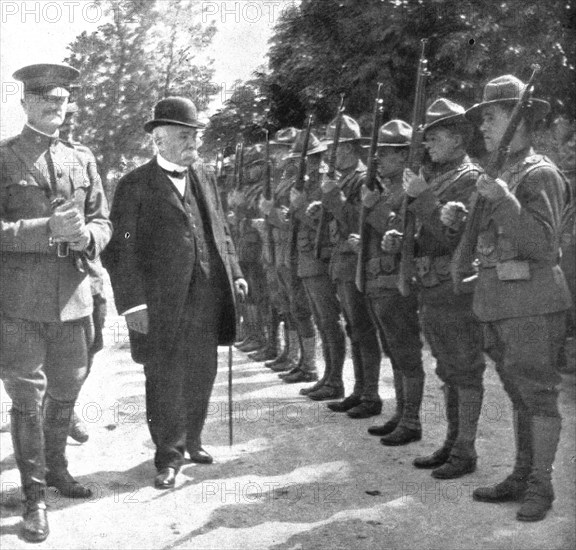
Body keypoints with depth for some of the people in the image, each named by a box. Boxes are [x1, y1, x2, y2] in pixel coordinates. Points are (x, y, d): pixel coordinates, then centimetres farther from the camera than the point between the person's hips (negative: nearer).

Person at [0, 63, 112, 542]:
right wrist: (48, 229, -20)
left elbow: (103, 222, 13)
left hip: (73, 296, 5)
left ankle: (55, 467, 38)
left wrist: (86, 236, -9)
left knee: (66, 391, 16)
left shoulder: (83, 160, 12)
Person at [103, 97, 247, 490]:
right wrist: (133, 302, -16)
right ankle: (169, 455, 18)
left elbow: (221, 230, 20)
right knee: (165, 378, 3)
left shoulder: (205, 177, 13)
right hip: (161, 302, -5)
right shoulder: (135, 186, -5)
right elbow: (121, 248, -10)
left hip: (207, 296, 5)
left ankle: (192, 439, 34)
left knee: (202, 374, 13)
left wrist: (234, 273, 10)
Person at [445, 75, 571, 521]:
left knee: (538, 394, -1)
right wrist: (457, 220, 4)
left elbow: (542, 246, -18)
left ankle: (541, 486, 9)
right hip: (496, 301, 8)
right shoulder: (497, 175, 16)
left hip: (533, 302, -8)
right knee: (519, 394, 15)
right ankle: (522, 476, 24)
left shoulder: (540, 174, -10)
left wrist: (503, 201, -24)